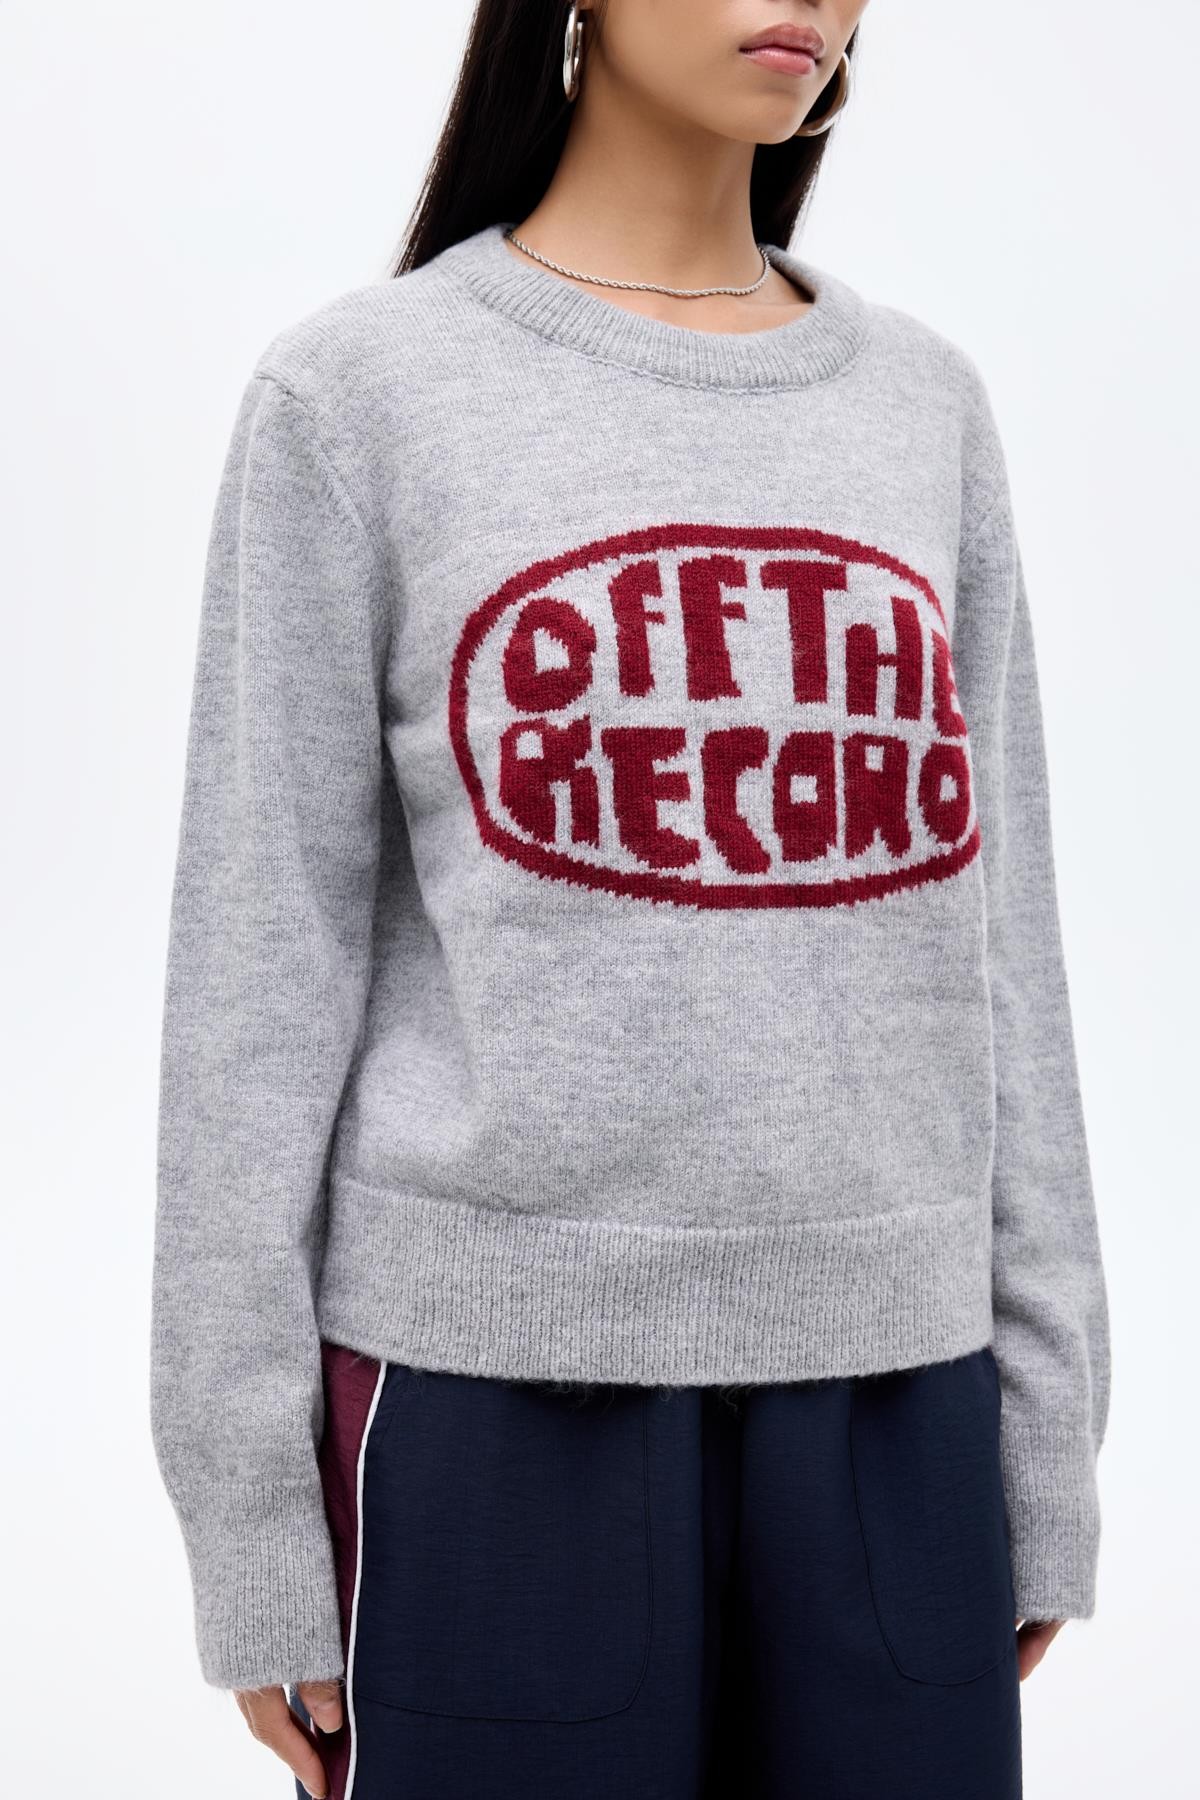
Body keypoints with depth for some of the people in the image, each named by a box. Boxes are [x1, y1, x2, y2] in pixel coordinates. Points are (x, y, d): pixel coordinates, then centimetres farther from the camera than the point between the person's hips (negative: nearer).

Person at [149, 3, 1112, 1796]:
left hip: (890, 1377, 3)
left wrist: (1045, 1436, 8)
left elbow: (996, 940, 10)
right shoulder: (358, 388, 0)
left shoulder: (927, 402, 10)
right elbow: (262, 970, -2)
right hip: (502, 1379, -3)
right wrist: (252, 1510, -3)